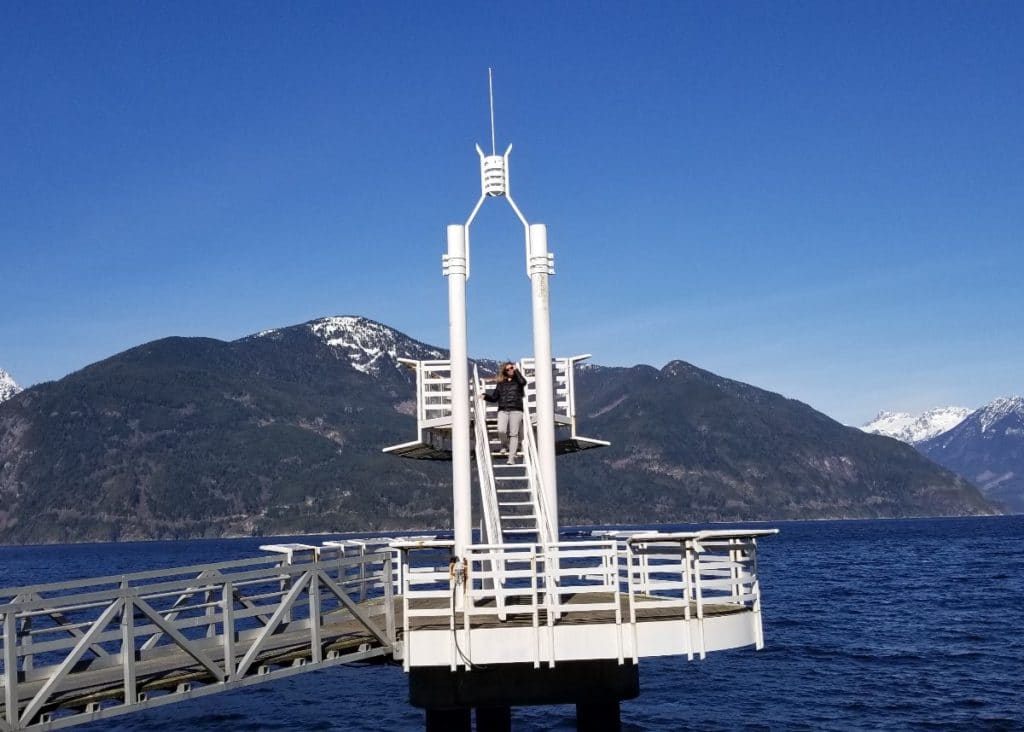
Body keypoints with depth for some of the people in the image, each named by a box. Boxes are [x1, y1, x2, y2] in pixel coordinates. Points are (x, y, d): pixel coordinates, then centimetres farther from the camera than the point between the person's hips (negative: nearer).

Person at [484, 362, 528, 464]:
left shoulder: (517, 380, 10)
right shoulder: (500, 383, 17)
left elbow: (523, 382, -15)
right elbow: (494, 397, 19)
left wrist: (516, 371, -4)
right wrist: (486, 396, 2)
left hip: (516, 410, -2)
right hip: (503, 410, 2)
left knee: (514, 434, -7)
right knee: (501, 431, -20)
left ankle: (511, 458, -6)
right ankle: (505, 446, 10)